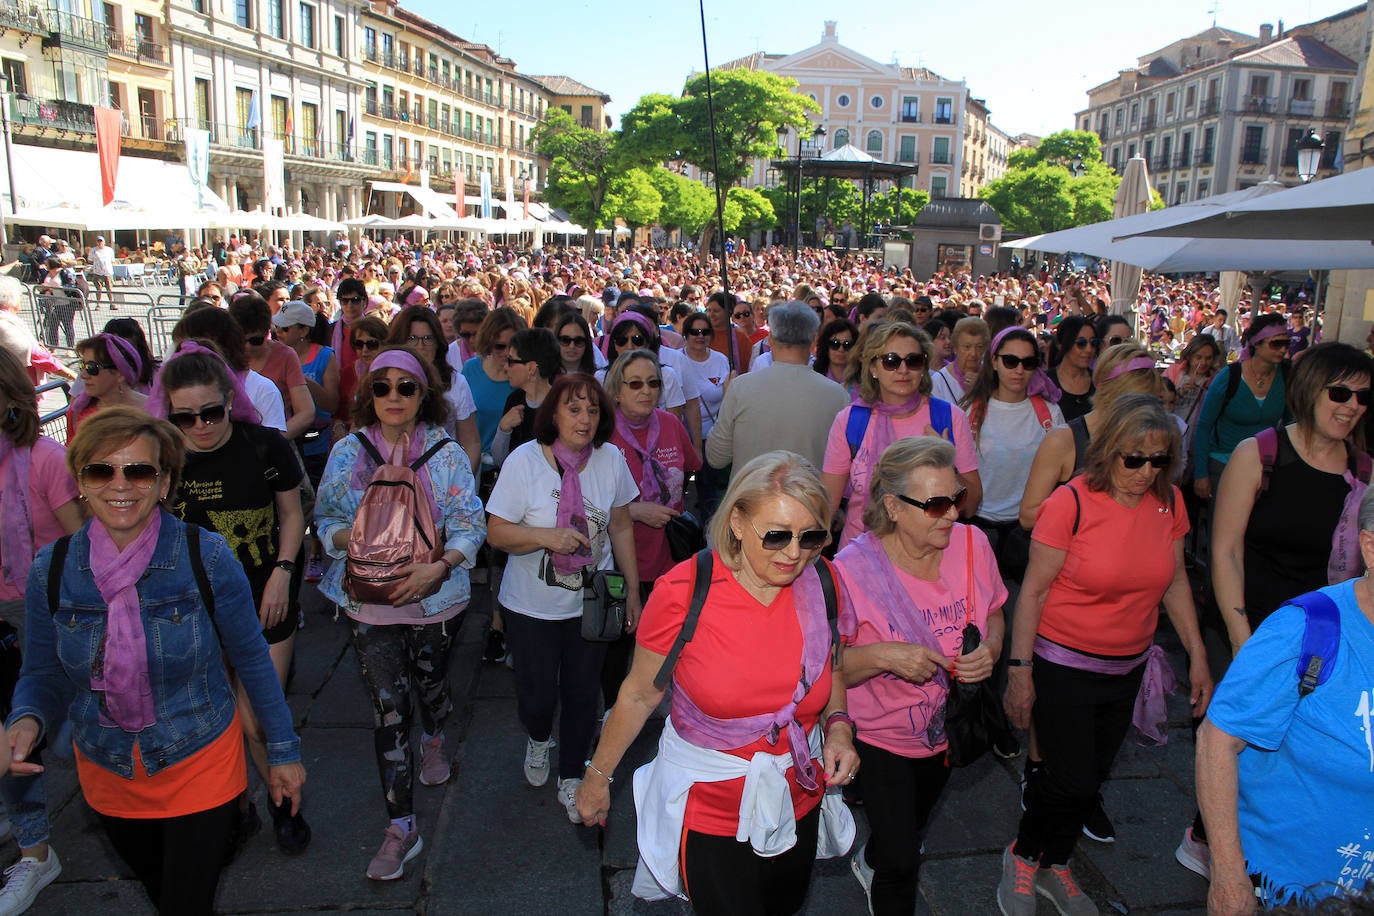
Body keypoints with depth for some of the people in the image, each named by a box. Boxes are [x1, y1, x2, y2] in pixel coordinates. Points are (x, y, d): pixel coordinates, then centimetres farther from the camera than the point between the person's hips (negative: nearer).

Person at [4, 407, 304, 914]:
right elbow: (43, 677, 1)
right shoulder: (51, 570, -10)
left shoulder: (207, 558, -18)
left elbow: (252, 660, -8)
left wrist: (283, 752, -2)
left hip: (200, 763, -4)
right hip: (106, 777, 4)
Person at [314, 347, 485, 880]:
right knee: (387, 706, -1)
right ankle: (400, 827, 10)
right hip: (369, 598, 0)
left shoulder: (446, 453, -5)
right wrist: (350, 540, -18)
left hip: (434, 595, 0)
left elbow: (469, 524, -8)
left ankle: (433, 743, 56)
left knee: (431, 684, 20)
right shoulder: (348, 452, 0)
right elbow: (326, 520, 4)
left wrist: (439, 567, -24)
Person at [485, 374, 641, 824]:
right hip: (532, 606, -2)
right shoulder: (525, 461, -14)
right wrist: (546, 536, -28)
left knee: (582, 692, 11)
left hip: (591, 602, 2)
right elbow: (496, 532, -11)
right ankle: (539, 739, 45)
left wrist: (632, 590, 8)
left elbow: (620, 527, 6)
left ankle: (571, 779, 35)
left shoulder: (611, 459, -6)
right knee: (537, 693, 7)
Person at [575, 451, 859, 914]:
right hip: (708, 808, -4)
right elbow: (639, 694, -10)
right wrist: (597, 775, 0)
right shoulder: (683, 592, -24)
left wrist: (838, 726, -11)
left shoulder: (821, 585, -14)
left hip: (799, 800, 4)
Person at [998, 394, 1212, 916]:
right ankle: (1023, 855, 26)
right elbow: (1033, 590, -14)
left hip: (1127, 669, 5)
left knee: (1094, 777, 15)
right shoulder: (1072, 502, -18)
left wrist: (1198, 657, 9)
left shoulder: (1168, 502, -2)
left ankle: (1053, 864, 39)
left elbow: (1175, 582, 10)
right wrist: (1020, 669, -15)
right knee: (1073, 780, -4)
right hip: (1063, 665, -5)